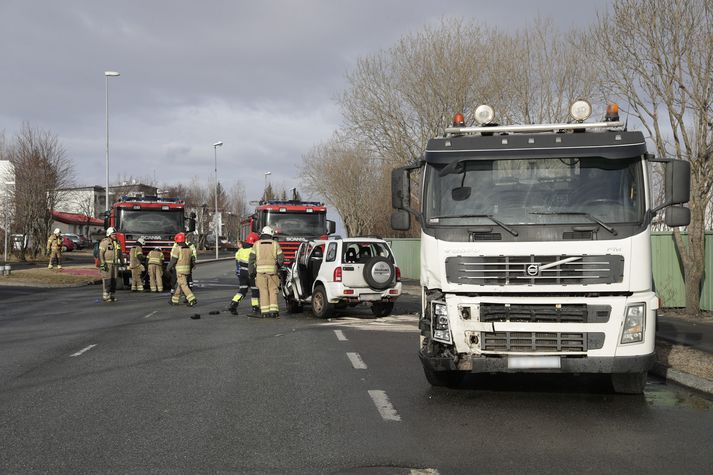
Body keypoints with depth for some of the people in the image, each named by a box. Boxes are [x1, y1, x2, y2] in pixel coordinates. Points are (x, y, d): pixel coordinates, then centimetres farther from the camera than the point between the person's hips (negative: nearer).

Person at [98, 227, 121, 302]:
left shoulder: (116, 242, 13)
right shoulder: (105, 242, -9)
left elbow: (119, 254, 20)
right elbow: (101, 253, -13)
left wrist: (119, 264, 15)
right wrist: (102, 264, -20)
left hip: (115, 264, 7)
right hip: (107, 264, -7)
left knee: (113, 281, 6)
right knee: (106, 281, -7)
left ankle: (111, 295, 13)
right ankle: (105, 297, -4)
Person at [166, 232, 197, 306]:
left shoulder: (177, 249, -12)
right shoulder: (189, 249, 8)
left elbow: (173, 260, -12)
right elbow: (193, 262, 10)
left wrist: (168, 268, 4)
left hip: (180, 270, -7)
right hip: (187, 270, 7)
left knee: (184, 285, -9)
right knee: (179, 284, 18)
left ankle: (192, 300, -20)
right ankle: (175, 300, 25)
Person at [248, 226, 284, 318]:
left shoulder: (256, 244, 5)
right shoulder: (275, 244, 5)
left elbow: (252, 259, 1)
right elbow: (281, 259, 3)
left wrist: (251, 272, 7)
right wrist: (277, 265, 22)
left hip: (260, 271, 0)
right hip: (272, 270, 0)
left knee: (263, 291, 4)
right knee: (273, 290, 6)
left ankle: (265, 311, 0)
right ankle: (273, 310, -3)